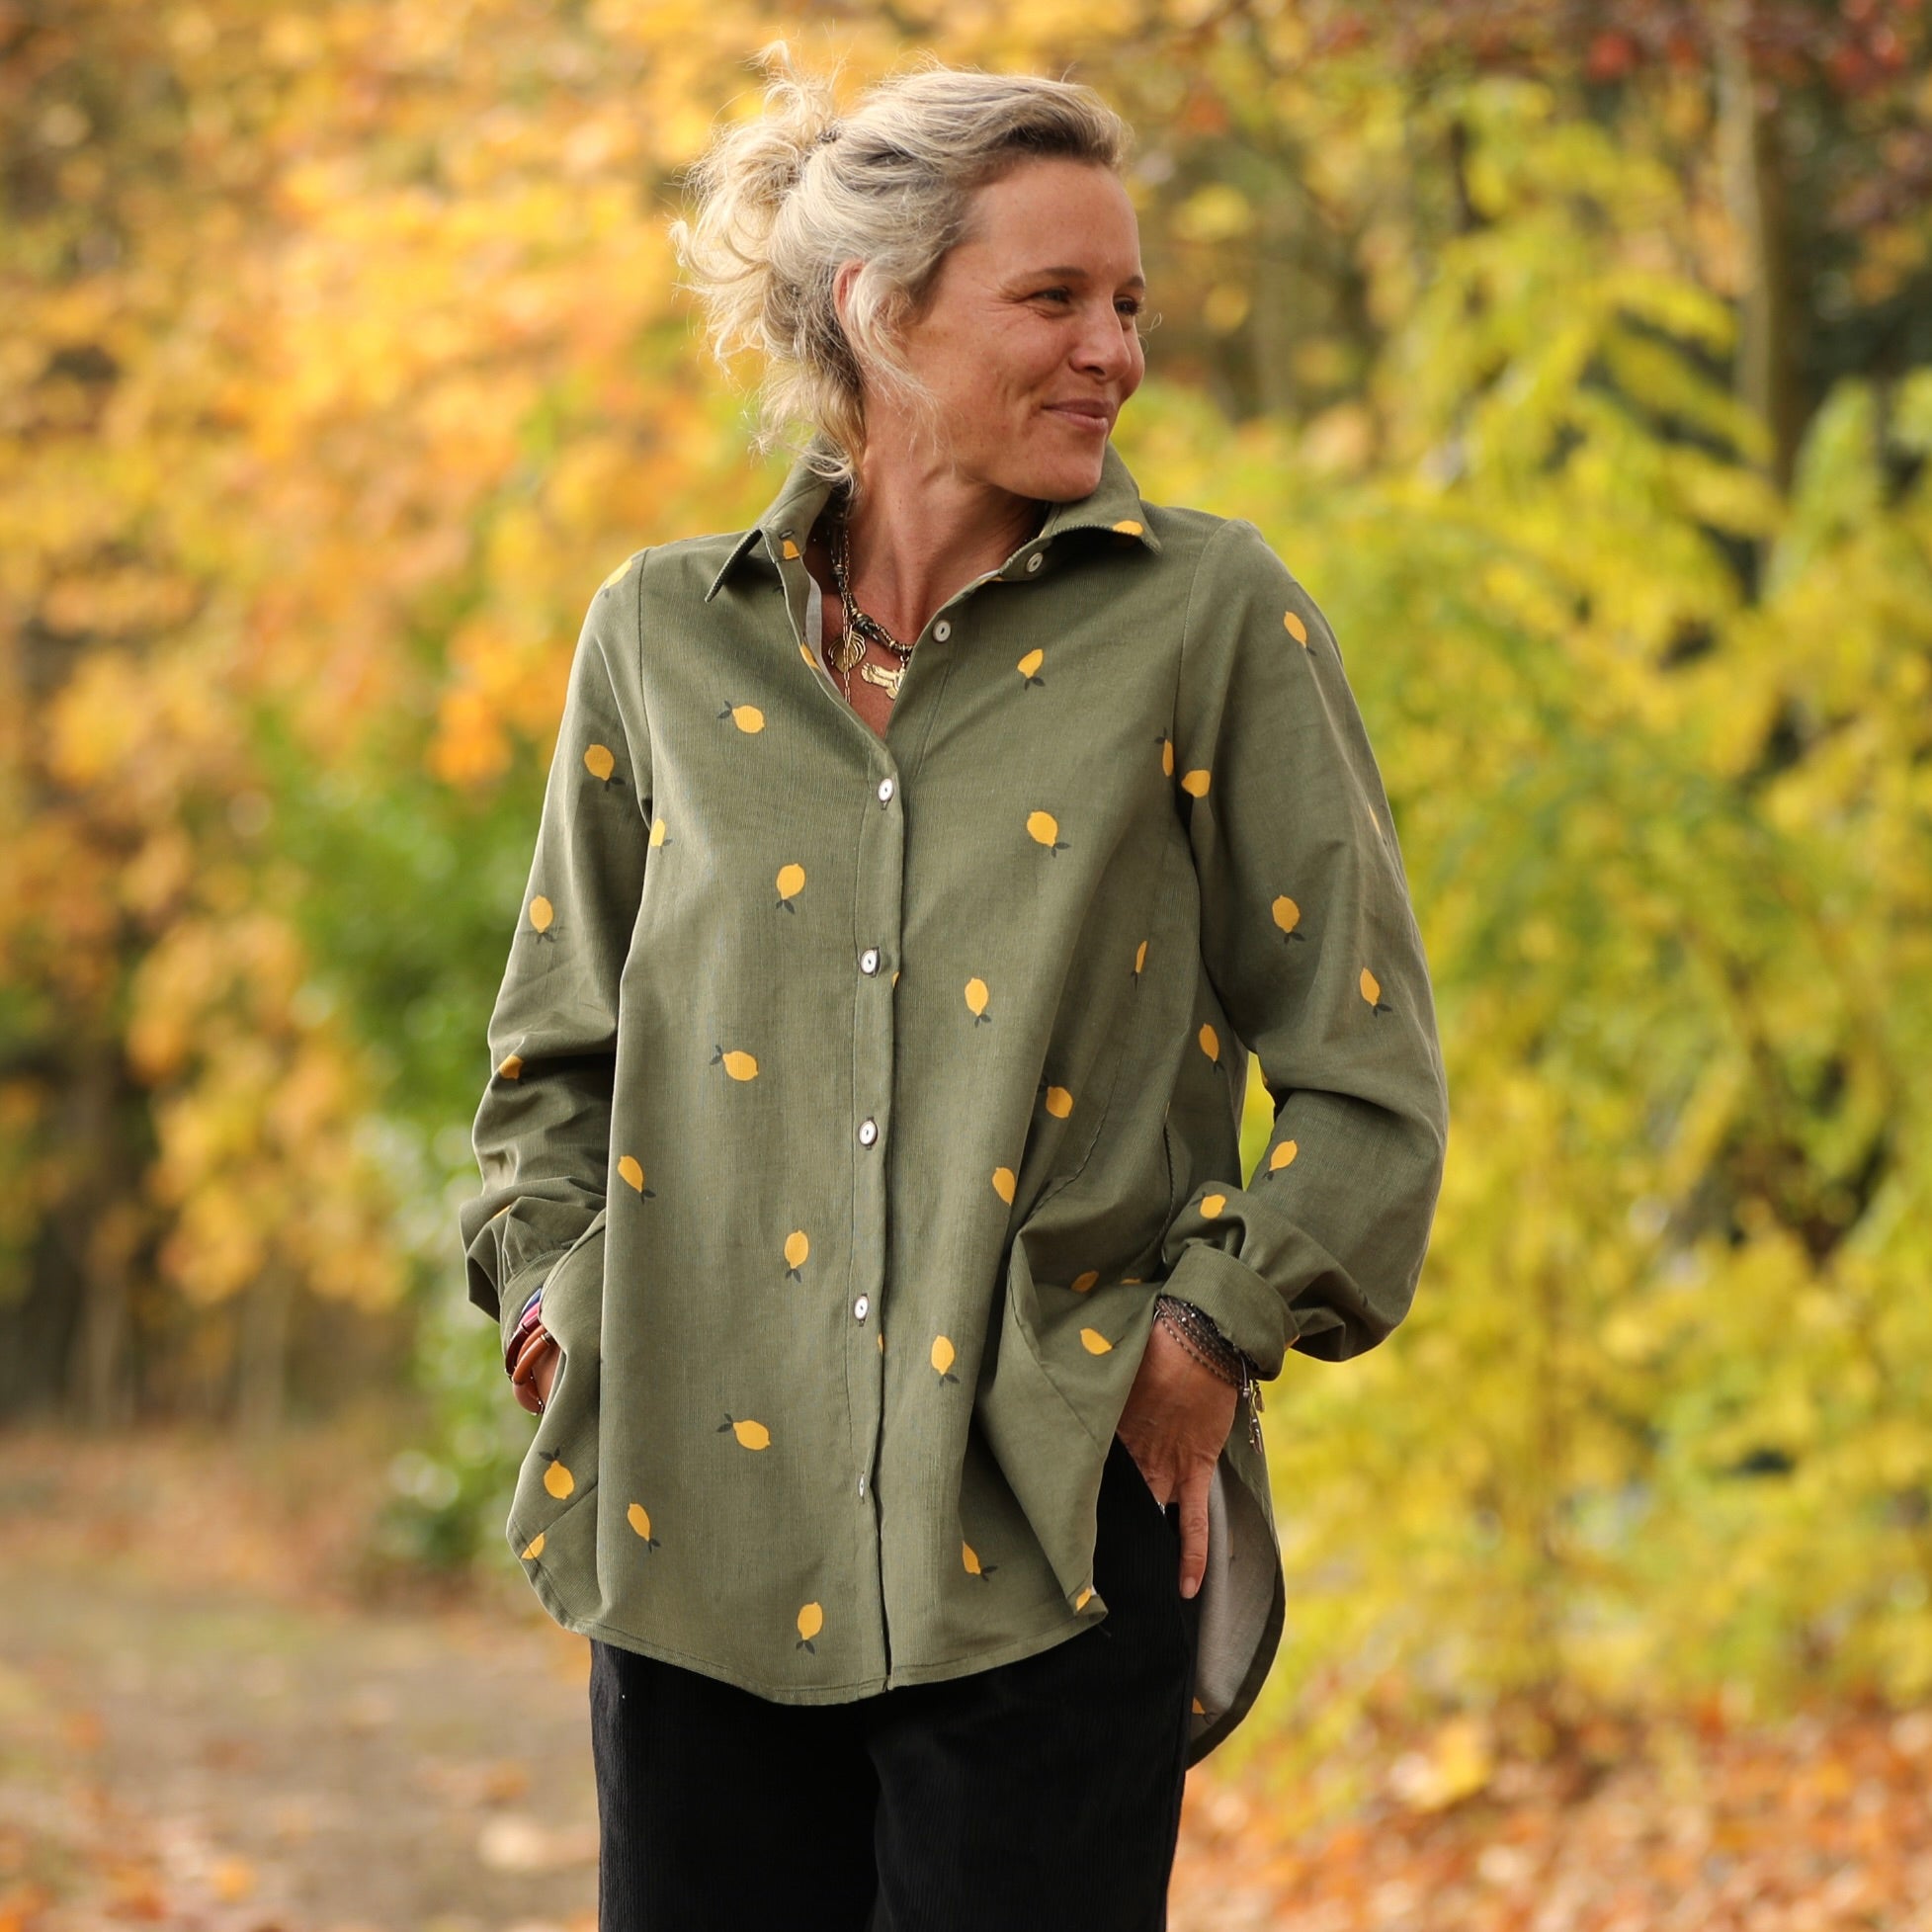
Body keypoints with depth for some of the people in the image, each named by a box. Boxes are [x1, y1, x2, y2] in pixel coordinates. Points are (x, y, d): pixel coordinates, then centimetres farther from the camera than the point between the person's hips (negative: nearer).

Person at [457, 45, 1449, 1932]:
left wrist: (1211, 1339, -7)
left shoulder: (1210, 622, 1)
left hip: (1057, 1527, -2)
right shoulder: (665, 637, 8)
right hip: (707, 1521, 2)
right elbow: (557, 1050, 20)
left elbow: (1366, 1077, 3)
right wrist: (551, 1304, 6)